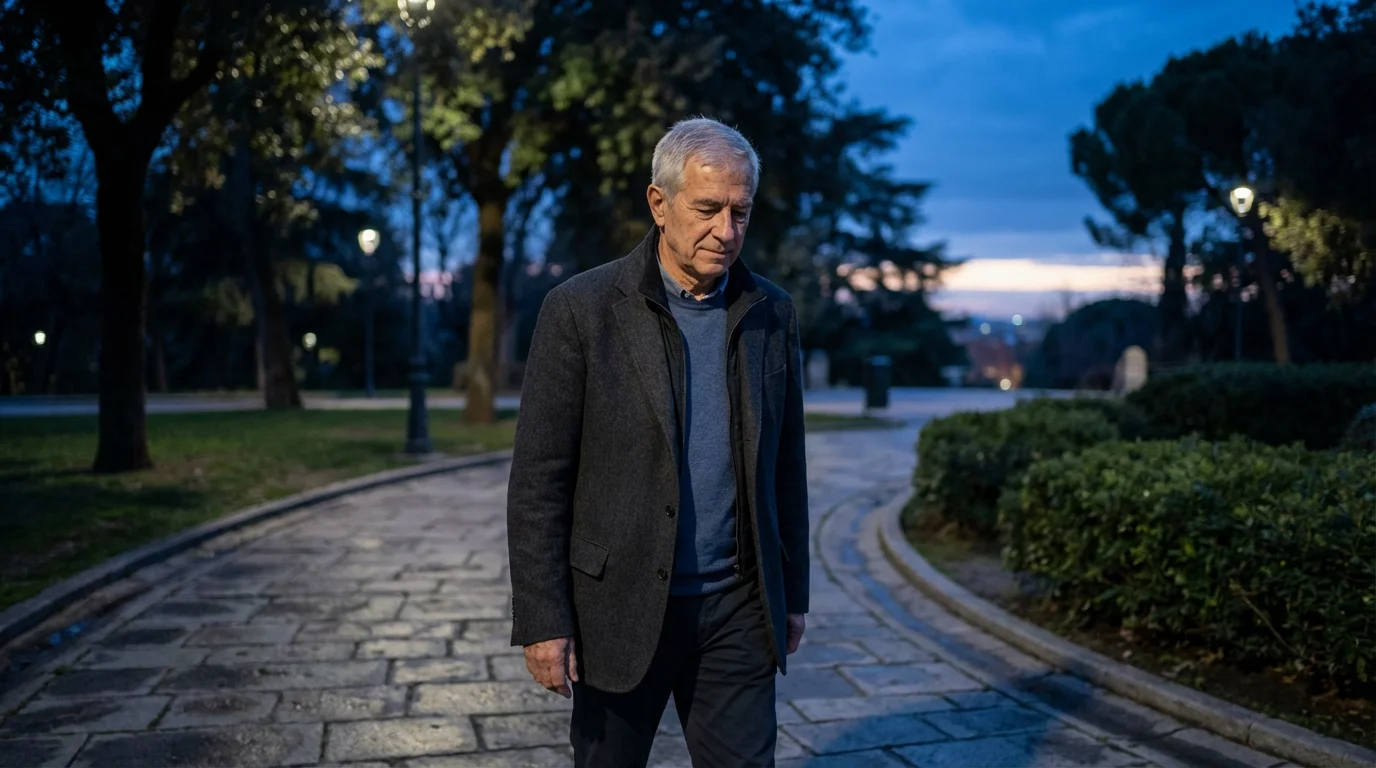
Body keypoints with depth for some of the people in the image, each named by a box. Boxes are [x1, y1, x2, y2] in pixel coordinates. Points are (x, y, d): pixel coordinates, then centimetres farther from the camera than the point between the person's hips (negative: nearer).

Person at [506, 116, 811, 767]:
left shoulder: (771, 313, 3)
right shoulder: (580, 310, -9)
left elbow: (785, 463, 10)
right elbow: (538, 480, -9)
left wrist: (792, 593, 12)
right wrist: (541, 620, -11)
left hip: (736, 609, 3)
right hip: (620, 607, -2)